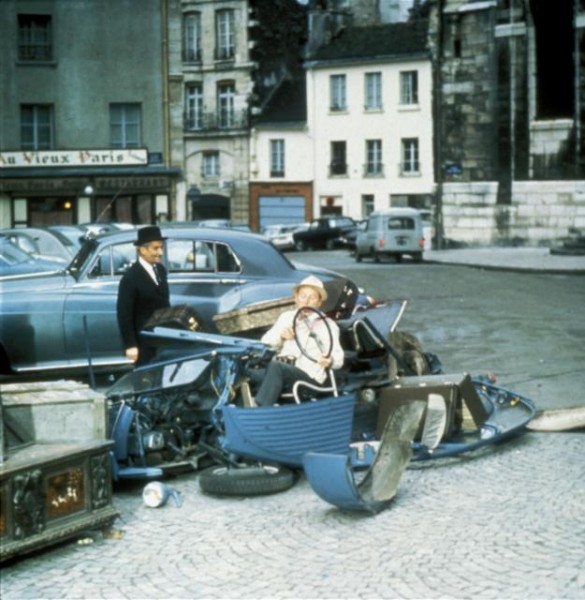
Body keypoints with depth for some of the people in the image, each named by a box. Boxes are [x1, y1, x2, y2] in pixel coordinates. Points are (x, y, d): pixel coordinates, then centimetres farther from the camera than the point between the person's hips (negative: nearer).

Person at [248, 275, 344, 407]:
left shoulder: (327, 325, 14)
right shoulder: (286, 317, 26)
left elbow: (338, 358, 5)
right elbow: (265, 343, 21)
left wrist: (329, 361, -19)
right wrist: (280, 336, 0)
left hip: (308, 376, -3)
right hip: (278, 371, 4)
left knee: (275, 366, -36)